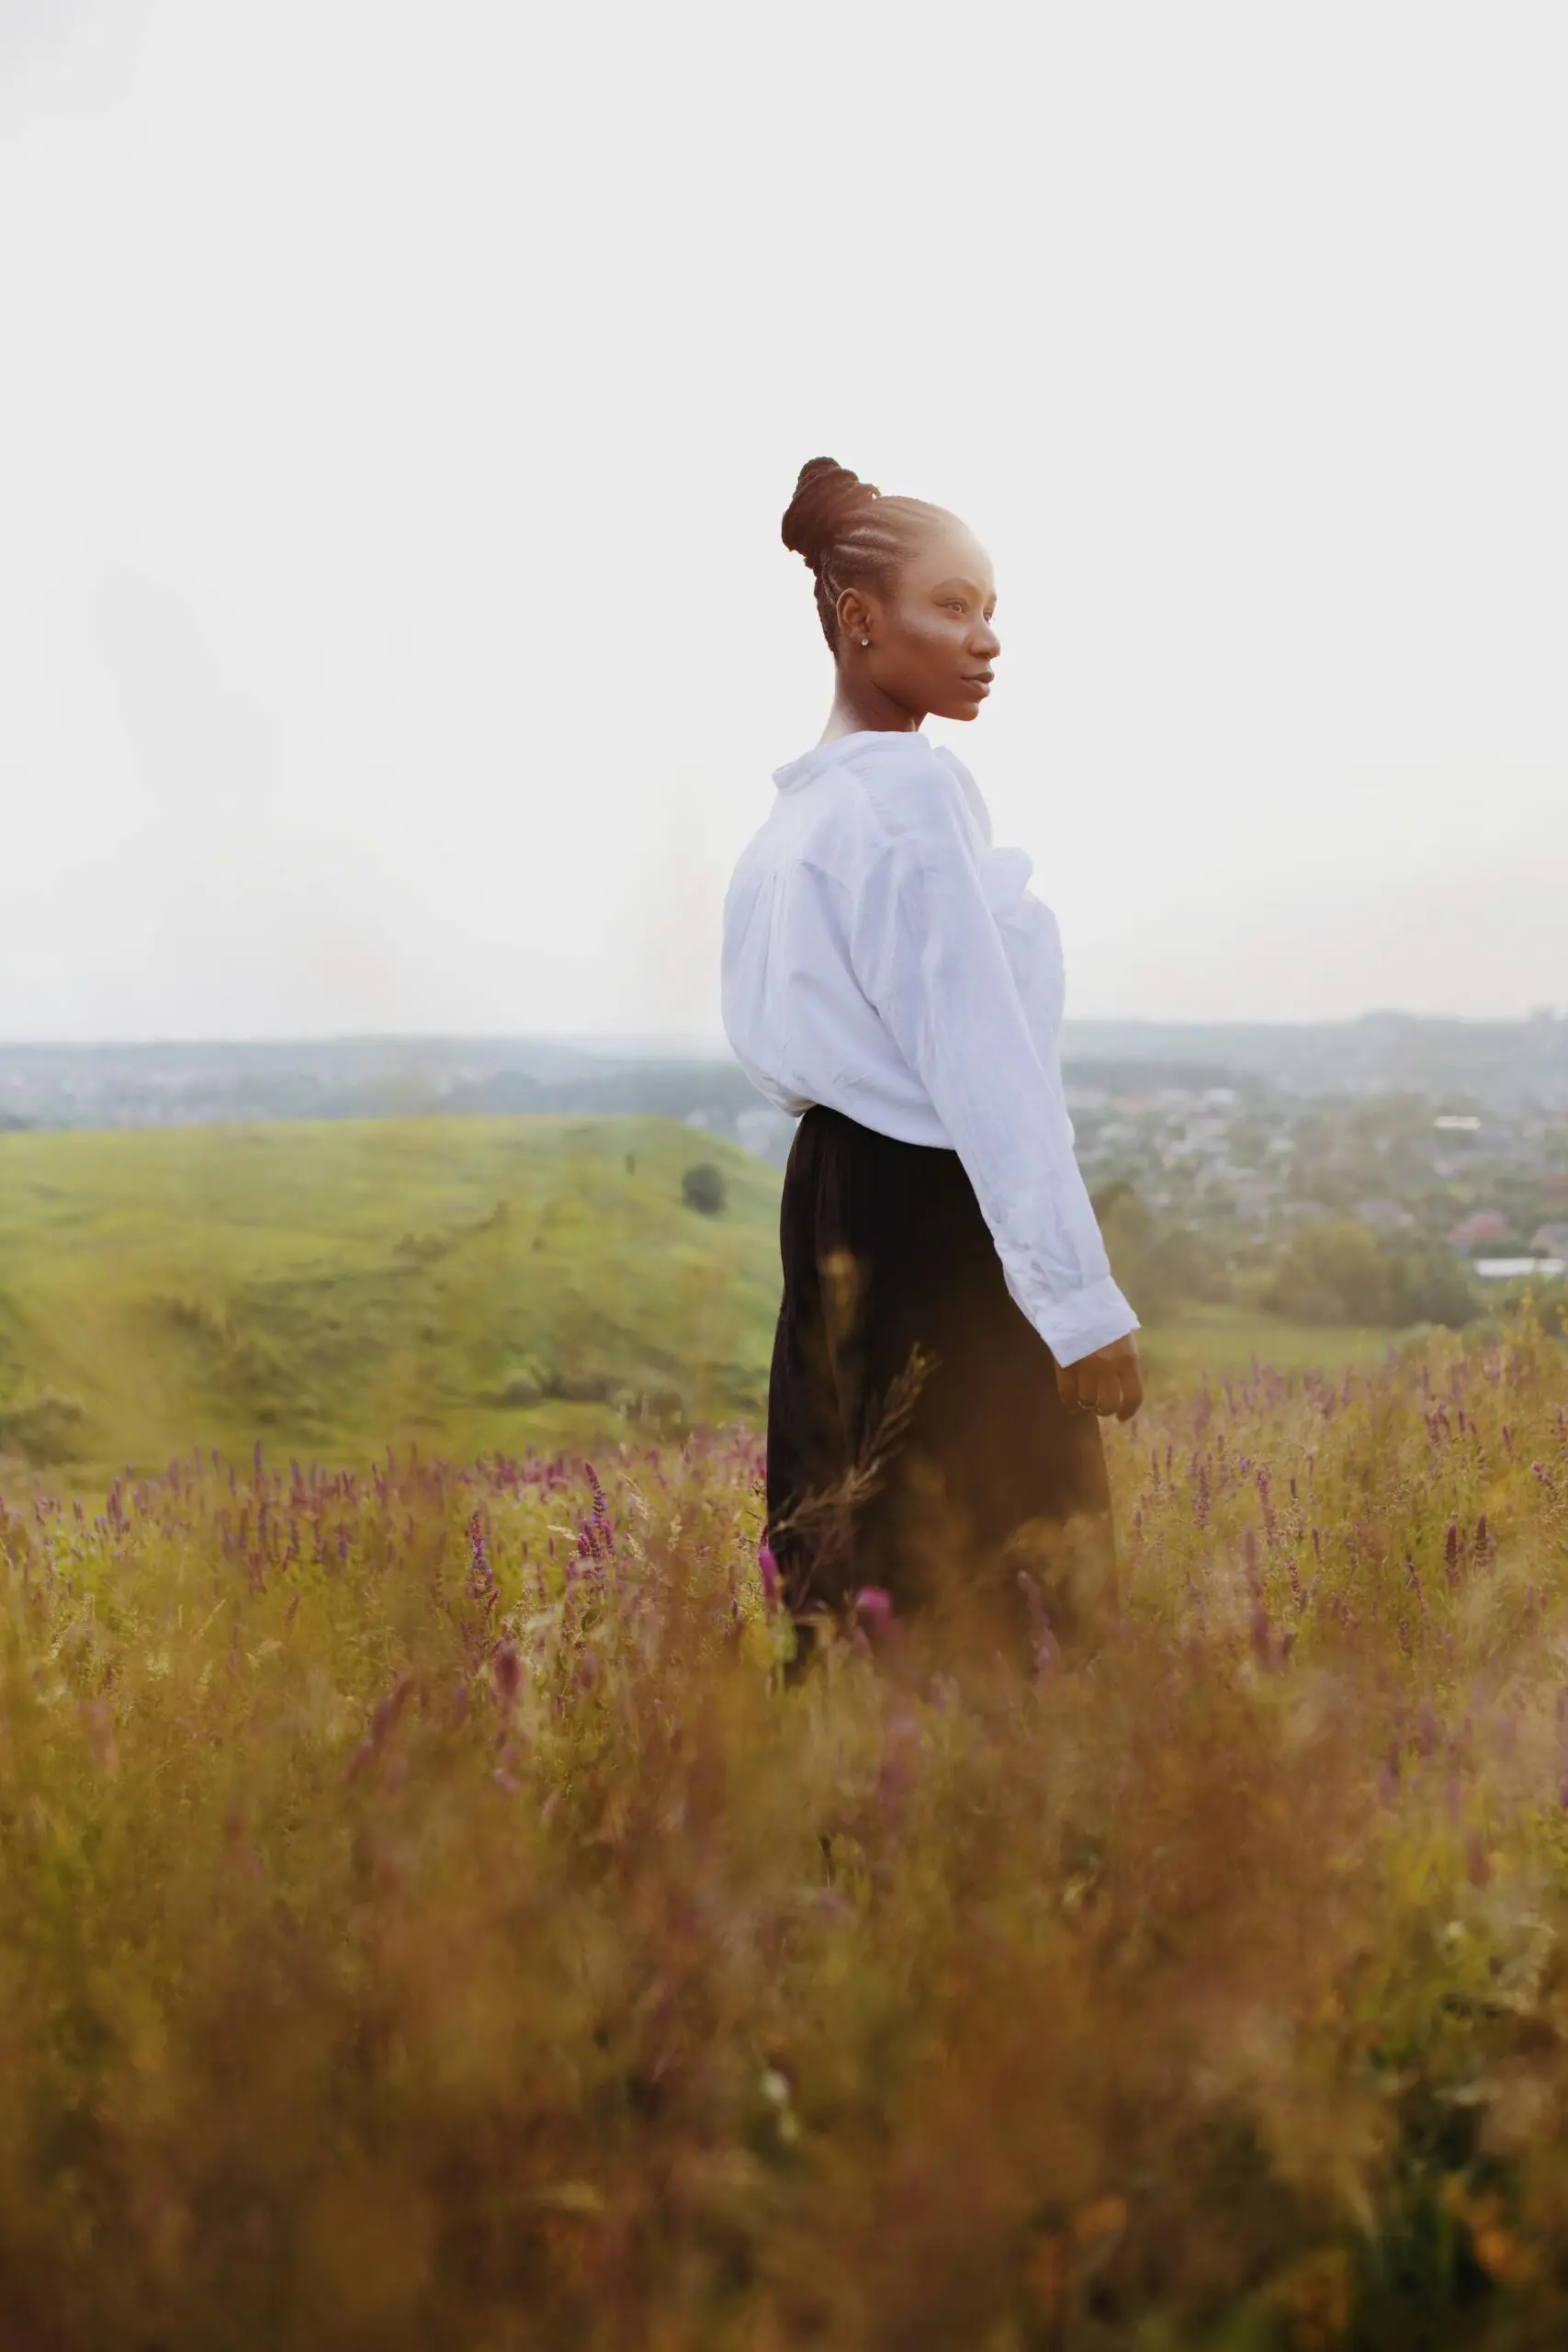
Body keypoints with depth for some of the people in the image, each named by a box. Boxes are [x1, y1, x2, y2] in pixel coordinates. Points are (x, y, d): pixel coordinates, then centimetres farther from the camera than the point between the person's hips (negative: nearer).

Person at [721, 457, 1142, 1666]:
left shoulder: (799, 806, 14)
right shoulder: (917, 786, -14)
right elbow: (985, 1056, -19)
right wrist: (1081, 1298, -19)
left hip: (836, 1197, 10)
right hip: (937, 1215, -10)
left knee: (864, 1585, 12)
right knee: (994, 1593, -6)